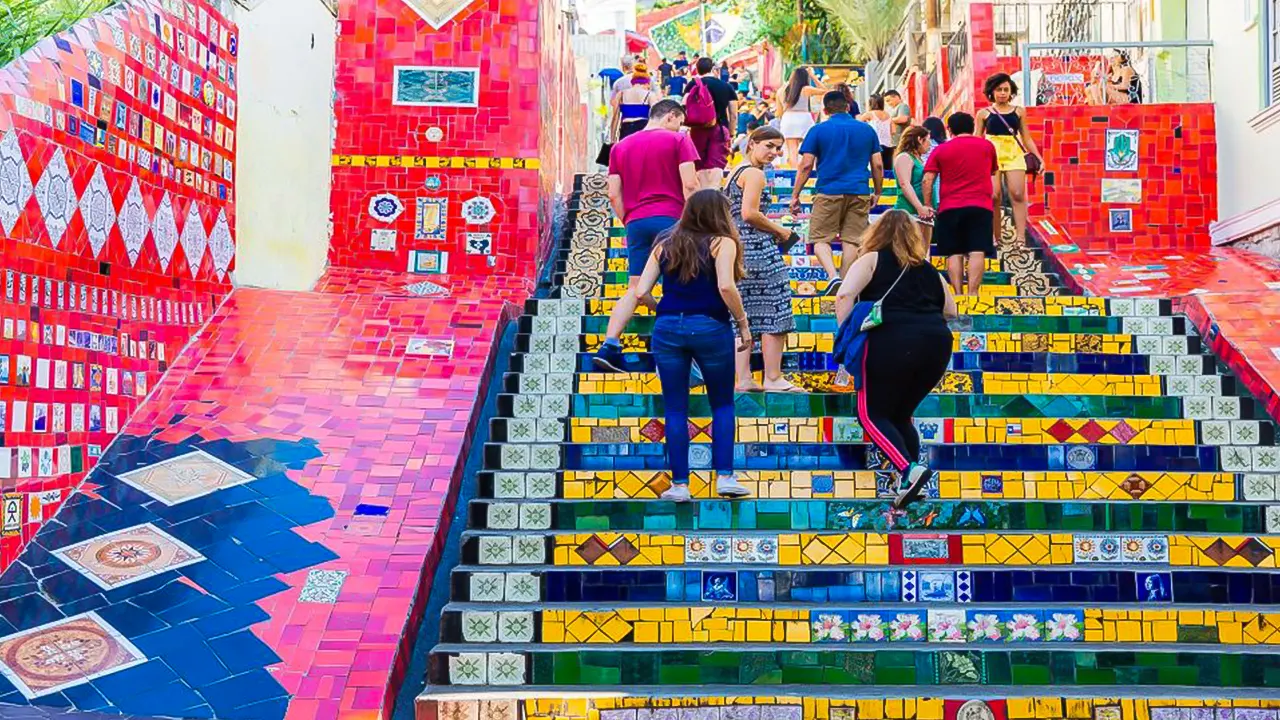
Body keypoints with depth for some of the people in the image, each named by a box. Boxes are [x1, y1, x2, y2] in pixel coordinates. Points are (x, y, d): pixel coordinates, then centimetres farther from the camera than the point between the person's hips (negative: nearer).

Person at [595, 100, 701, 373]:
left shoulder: (621, 146, 16)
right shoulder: (678, 139, 4)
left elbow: (614, 195, 11)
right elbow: (690, 184, -5)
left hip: (636, 222, 4)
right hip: (670, 218, -4)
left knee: (635, 288, 4)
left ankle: (609, 345, -9)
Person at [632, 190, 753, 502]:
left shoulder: (664, 246, 12)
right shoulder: (722, 243, 0)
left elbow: (642, 291, 6)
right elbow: (726, 287, -15)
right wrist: (743, 324, -5)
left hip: (668, 328, 3)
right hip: (710, 327, -3)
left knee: (675, 410, 7)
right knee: (723, 405, 14)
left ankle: (679, 484, 9)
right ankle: (724, 477, 7)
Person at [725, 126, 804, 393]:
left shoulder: (736, 172, 19)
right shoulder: (755, 174, -9)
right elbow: (749, 213, -19)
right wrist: (780, 231, -7)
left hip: (736, 247, 10)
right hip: (758, 250, -10)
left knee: (746, 315, 10)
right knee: (775, 311, -3)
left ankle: (743, 379, 10)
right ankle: (772, 378, 0)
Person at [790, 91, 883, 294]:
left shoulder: (818, 130, 1)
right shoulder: (867, 129, 10)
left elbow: (806, 165, -3)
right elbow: (878, 165, 10)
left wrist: (795, 195, 2)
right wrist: (877, 193, 21)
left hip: (828, 193, -3)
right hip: (859, 193, 3)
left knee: (820, 239, 3)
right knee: (852, 241, 6)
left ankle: (833, 276, -19)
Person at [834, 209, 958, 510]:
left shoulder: (871, 260, 12)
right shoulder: (928, 269, 25)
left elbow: (845, 296, -4)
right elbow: (951, 311, 29)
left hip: (894, 341, -5)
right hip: (938, 341, 5)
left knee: (872, 414, 6)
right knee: (900, 414, 21)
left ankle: (908, 470, -15)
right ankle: (910, 480, 8)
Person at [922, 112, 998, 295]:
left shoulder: (941, 150, 7)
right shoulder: (987, 146, 13)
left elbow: (927, 180, -1)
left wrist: (927, 206, 5)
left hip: (949, 208, 0)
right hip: (980, 206, 0)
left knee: (954, 253, 2)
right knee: (977, 252, -5)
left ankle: (958, 294, -3)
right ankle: (973, 293, -15)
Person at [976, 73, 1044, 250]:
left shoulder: (1019, 112, 13)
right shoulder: (984, 113, 10)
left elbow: (1026, 138, 15)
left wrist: (1039, 158, 9)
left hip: (1014, 155, 1)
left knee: (1018, 195, -11)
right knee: (994, 197, -6)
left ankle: (1021, 238, -13)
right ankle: (996, 239, 2)